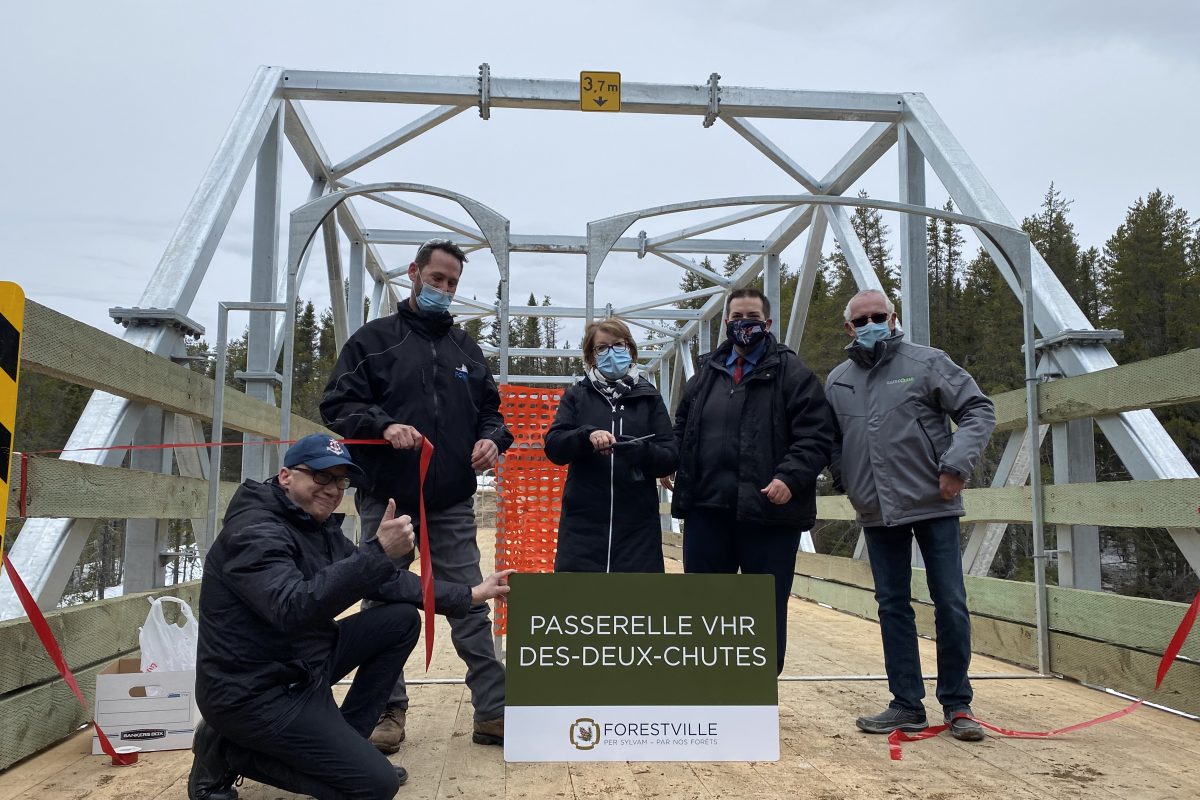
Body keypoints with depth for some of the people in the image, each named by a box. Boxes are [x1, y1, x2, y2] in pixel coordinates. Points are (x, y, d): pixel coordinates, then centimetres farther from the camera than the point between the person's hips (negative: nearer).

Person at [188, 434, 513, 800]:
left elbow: (387, 580, 9)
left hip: (304, 665, 9)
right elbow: (294, 609, -38)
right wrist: (377, 552, -43)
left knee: (402, 619, 4)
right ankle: (231, 752, 1)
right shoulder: (254, 531, -21)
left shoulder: (320, 526, 7)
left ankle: (344, 743, 10)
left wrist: (467, 595, 3)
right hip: (255, 691, -9)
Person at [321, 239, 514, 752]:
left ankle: (493, 712, 10)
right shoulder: (374, 339, 4)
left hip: (453, 503, 3)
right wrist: (383, 425, -21)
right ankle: (389, 711, 20)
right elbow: (337, 405, -3)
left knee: (470, 608, 4)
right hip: (387, 499, -2)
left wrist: (491, 439, -4)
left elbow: (489, 409, 19)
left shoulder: (466, 347, 15)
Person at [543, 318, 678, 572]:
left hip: (637, 524, 1)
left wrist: (643, 451, -19)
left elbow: (670, 458, 3)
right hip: (583, 522, 0)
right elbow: (553, 446, -2)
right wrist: (587, 435, -22)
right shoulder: (577, 395, 9)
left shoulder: (649, 397, 9)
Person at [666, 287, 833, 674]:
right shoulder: (706, 372, 13)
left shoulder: (793, 373, -2)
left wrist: (790, 477, -23)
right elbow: (682, 427, 22)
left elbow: (816, 436, -9)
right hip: (707, 509, 4)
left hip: (769, 512, -4)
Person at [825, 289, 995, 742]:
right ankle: (906, 705, 19)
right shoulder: (837, 381, 9)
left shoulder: (926, 363, -3)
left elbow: (978, 410, -4)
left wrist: (957, 463, -16)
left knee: (950, 605, 0)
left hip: (933, 504, -3)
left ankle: (957, 705, 16)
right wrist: (840, 480, 4)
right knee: (892, 606, 8)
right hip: (877, 513, 4)